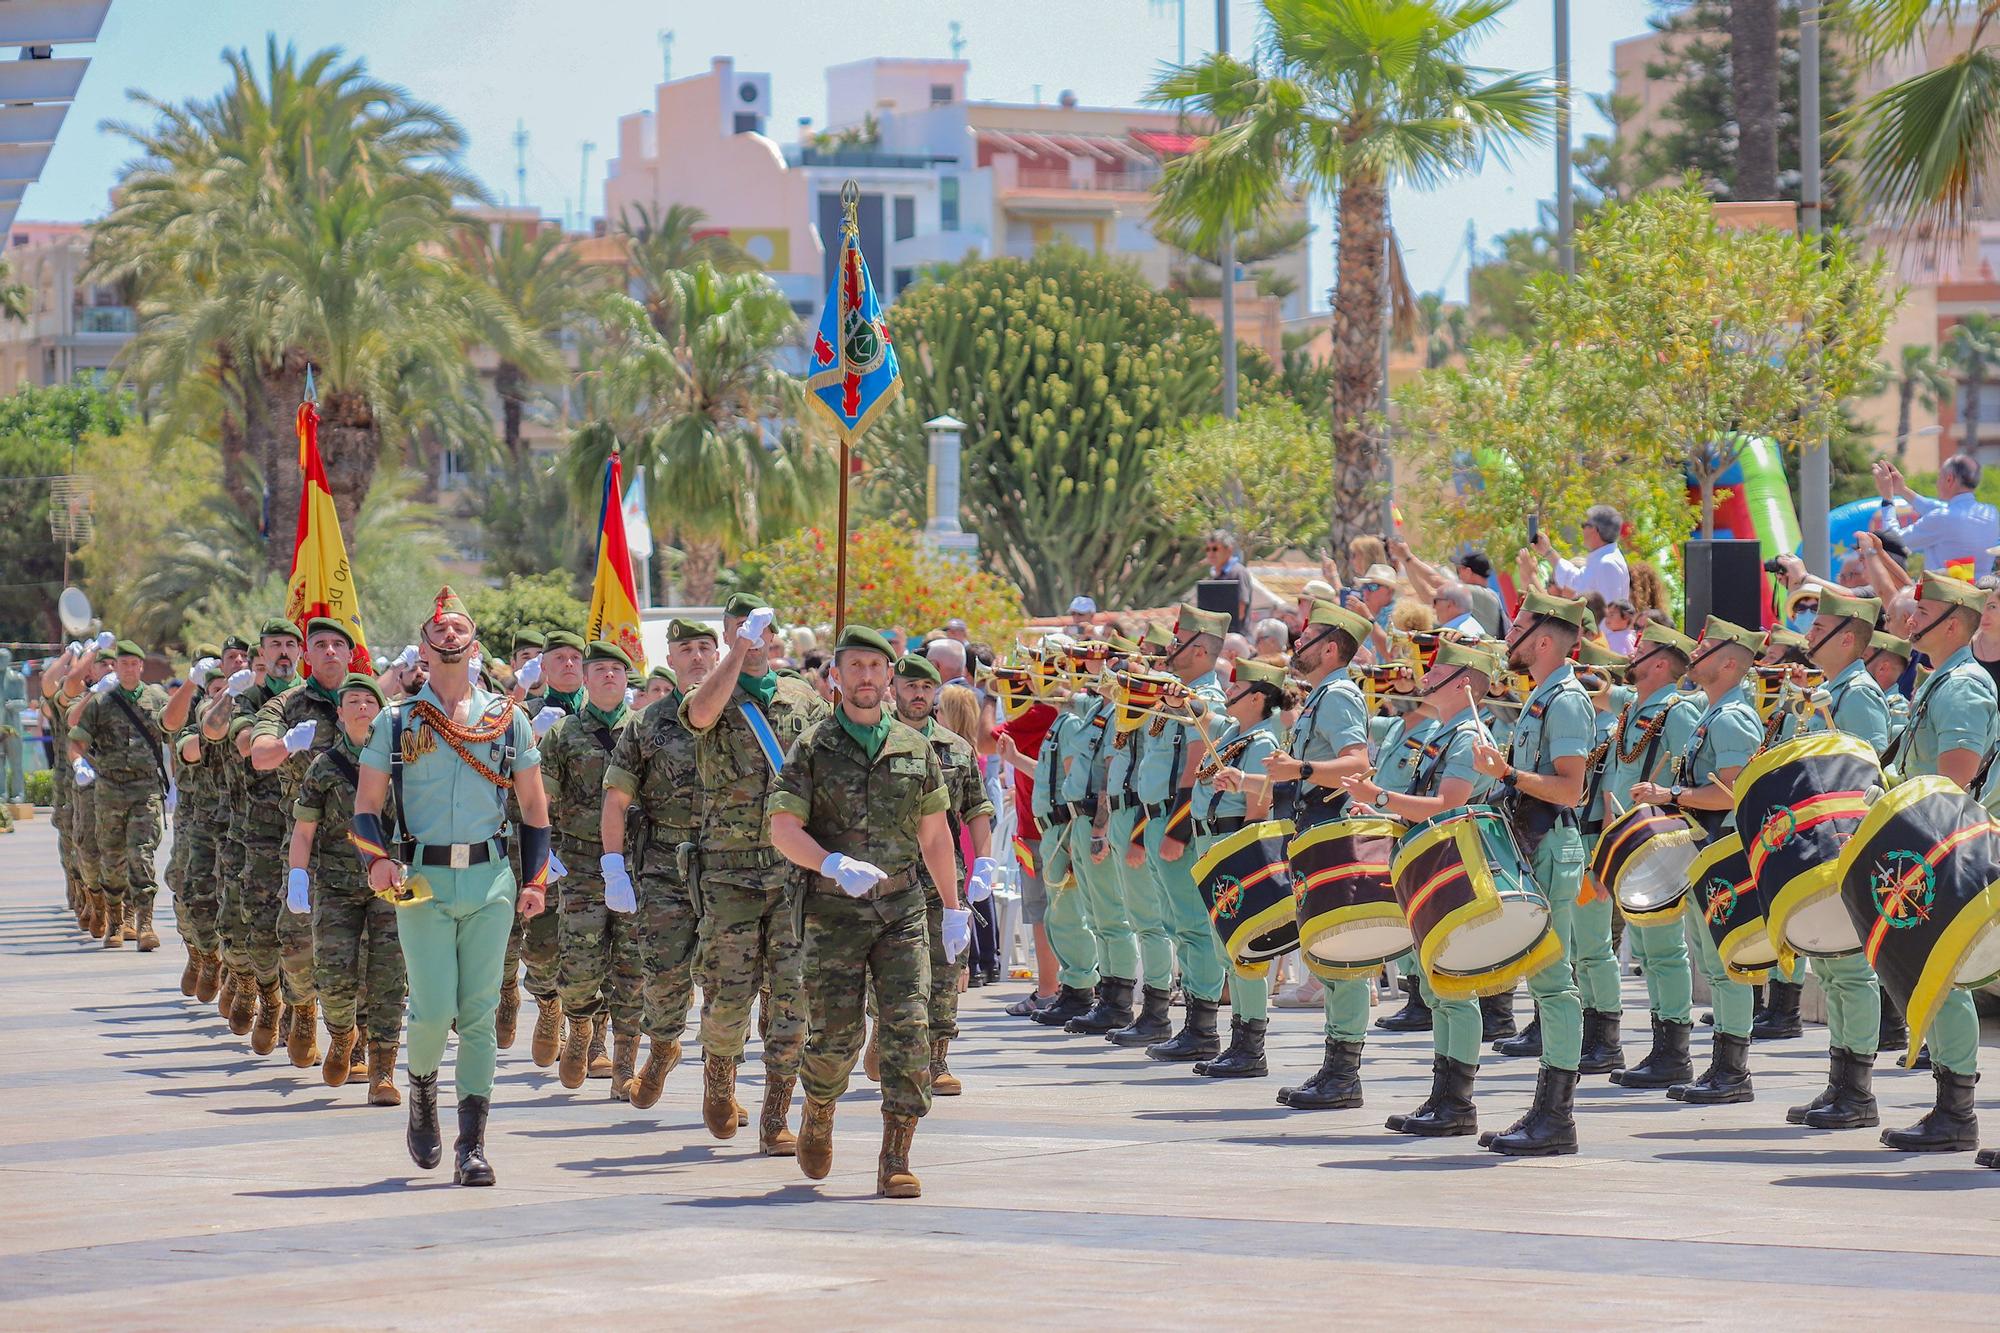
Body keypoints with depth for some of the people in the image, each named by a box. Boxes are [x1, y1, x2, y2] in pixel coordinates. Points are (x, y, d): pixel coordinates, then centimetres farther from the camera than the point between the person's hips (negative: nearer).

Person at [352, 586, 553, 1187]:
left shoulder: (507, 719, 10)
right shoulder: (396, 724, 6)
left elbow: (534, 805, 15)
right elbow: (366, 806, 6)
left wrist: (536, 879, 7)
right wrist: (377, 860, -12)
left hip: (490, 879, 1)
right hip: (422, 881, -1)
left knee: (480, 1013, -2)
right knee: (434, 1009, -9)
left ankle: (472, 1144, 2)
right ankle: (422, 1094, 22)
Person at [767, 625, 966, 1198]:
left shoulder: (915, 748, 9)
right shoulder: (812, 747, 0)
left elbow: (934, 834, 17)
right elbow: (783, 829, -8)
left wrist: (954, 909, 18)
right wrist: (835, 865, -24)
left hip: (902, 911, 2)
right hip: (834, 913, -2)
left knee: (908, 1028, -11)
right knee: (835, 1037, -1)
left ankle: (895, 1161, -10)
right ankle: (818, 1114, 32)